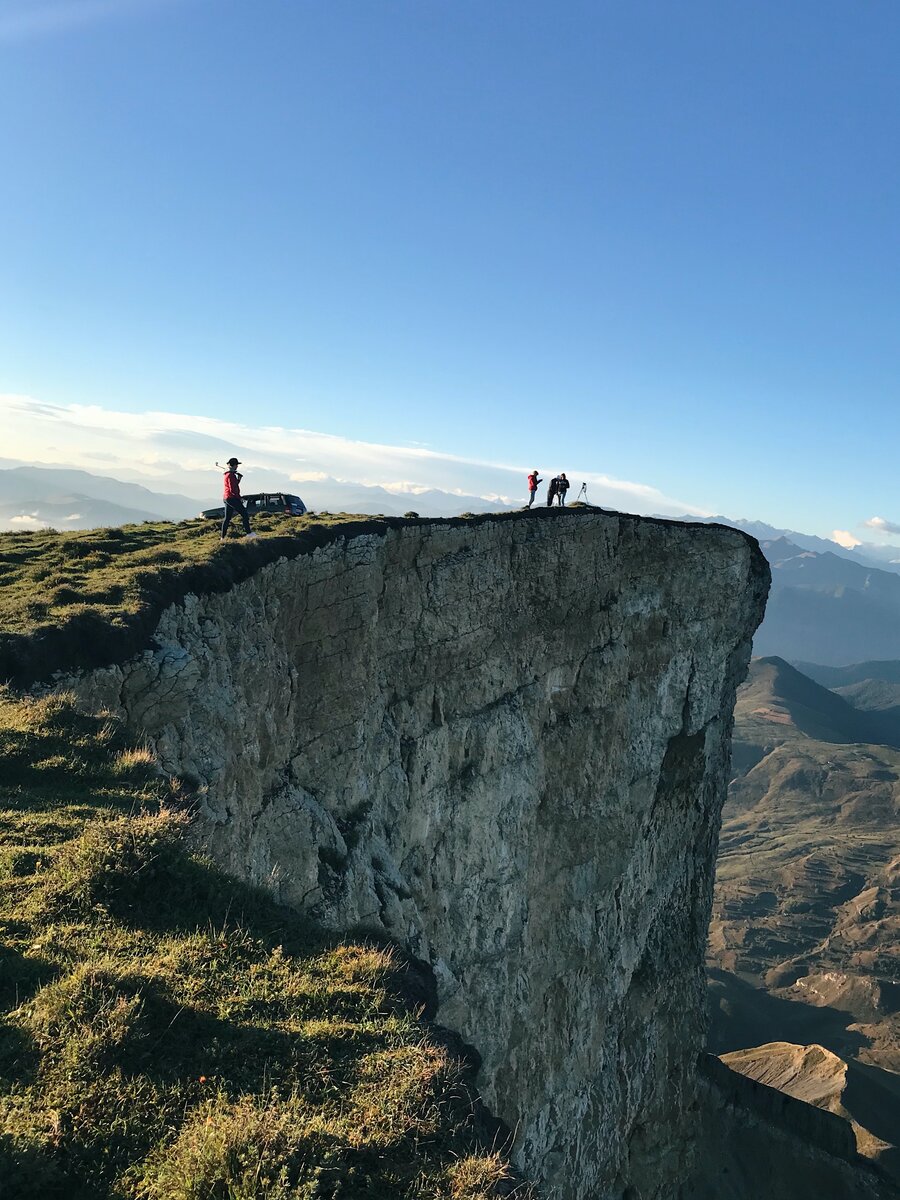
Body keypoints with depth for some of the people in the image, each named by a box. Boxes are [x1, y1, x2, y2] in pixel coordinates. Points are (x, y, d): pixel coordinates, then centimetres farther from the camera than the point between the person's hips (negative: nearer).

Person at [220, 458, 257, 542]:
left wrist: (238, 479, 8)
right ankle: (249, 533, -9)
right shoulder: (231, 475, -15)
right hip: (232, 498, -10)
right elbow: (232, 489, -20)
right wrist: (239, 497, -12)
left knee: (227, 518, 11)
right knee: (244, 514, -7)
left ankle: (223, 537, 11)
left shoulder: (228, 474, 17)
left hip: (227, 498, 10)